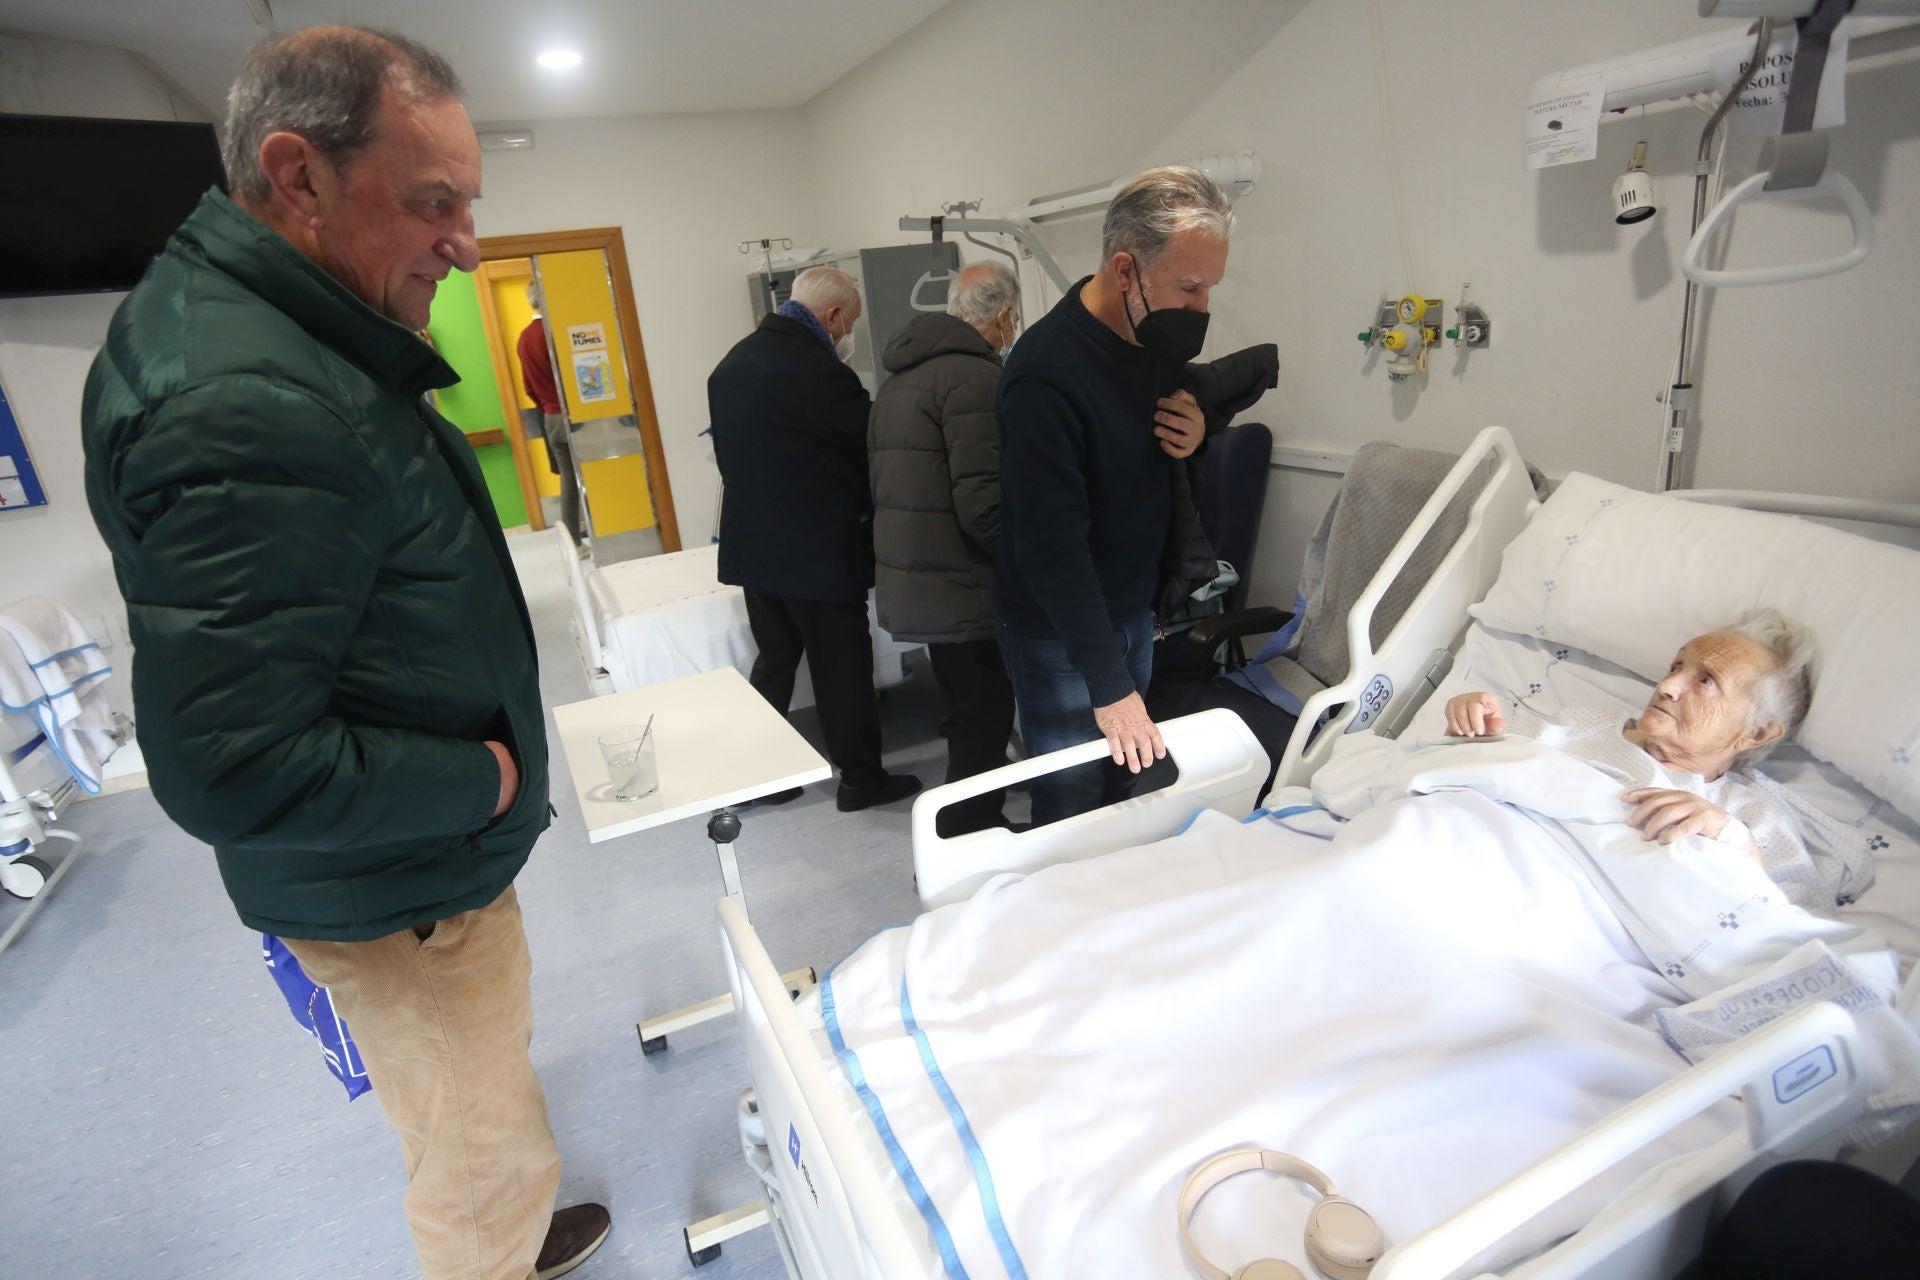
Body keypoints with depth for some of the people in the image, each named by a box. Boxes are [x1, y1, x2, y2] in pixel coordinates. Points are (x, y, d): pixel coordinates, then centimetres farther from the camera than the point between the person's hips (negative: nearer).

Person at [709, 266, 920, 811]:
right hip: (818, 551, -8)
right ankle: (861, 779, 20)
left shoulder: (731, 363, 8)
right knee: (843, 668, 6)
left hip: (752, 545, 8)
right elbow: (871, 448, -12)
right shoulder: (818, 370, -20)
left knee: (774, 660, 19)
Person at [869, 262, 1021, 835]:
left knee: (970, 721, 21)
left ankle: (980, 830, 35)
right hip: (963, 591, -10)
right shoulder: (975, 376, -16)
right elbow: (984, 505, -23)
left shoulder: (900, 376, 15)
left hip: (910, 586, 10)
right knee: (984, 730, 1)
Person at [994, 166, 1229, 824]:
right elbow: (1051, 544, -27)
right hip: (1058, 630, -7)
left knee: (1132, 789, 19)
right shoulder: (1045, 371, -26)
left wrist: (1195, 436, -9)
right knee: (1075, 804, 4)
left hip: (1134, 607, 8)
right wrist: (1109, 687, -25)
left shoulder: (1161, 337, -1)